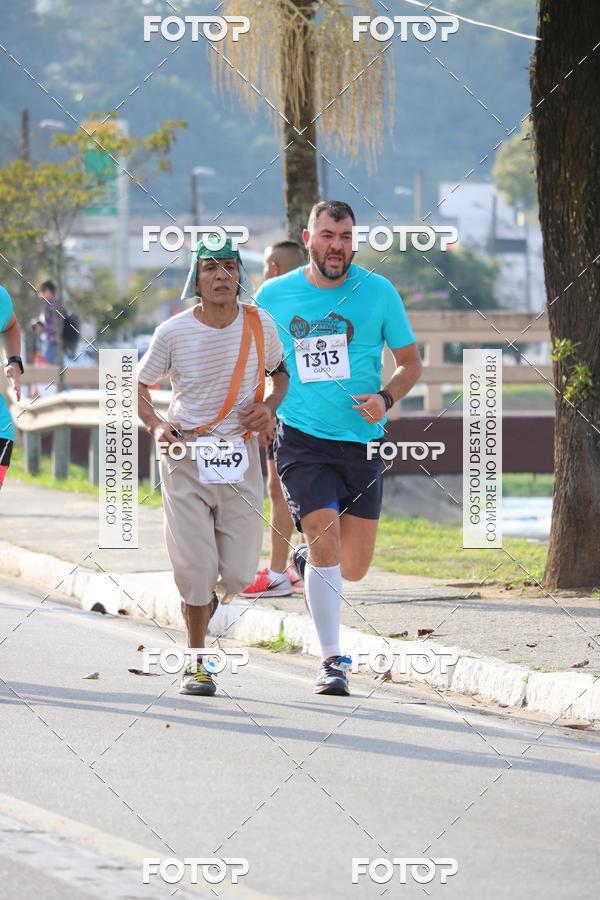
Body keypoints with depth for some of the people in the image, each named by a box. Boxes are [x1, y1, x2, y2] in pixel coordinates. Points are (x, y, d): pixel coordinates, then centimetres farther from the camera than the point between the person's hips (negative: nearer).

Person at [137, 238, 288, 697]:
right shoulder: (174, 332, -7)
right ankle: (197, 663, 15)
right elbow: (139, 385, 6)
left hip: (240, 455, 2)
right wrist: (156, 426, -11)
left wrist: (270, 406, -3)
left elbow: (281, 370, 17)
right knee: (195, 568, -5)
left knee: (239, 573, 0)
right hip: (185, 454, -2)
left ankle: (207, 594, 39)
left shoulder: (260, 325, -2)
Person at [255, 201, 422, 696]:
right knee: (326, 537, -18)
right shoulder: (273, 296, 1)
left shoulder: (378, 292, 0)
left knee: (354, 567, 4)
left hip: (362, 442, 1)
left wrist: (385, 399, -11)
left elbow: (411, 362, 7)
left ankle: (307, 561, 41)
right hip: (302, 440, -1)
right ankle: (332, 659, -7)